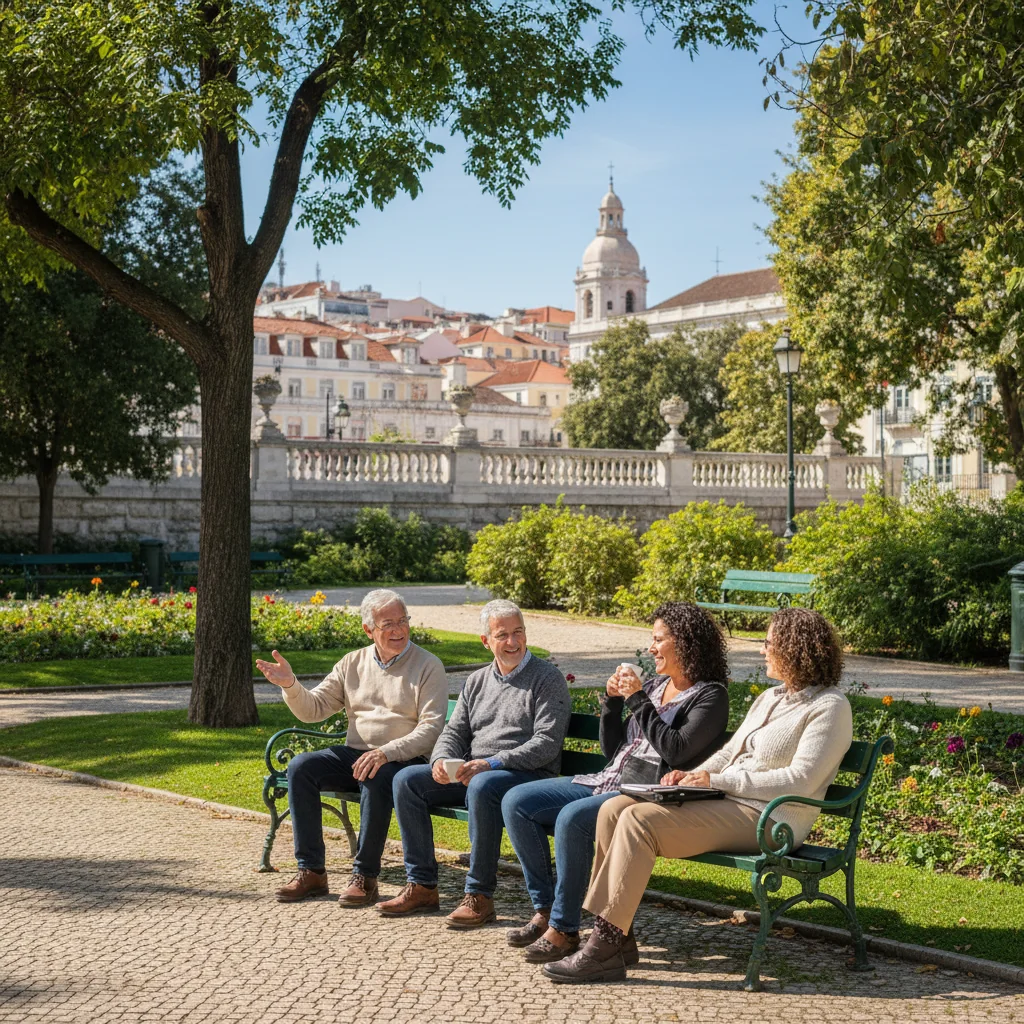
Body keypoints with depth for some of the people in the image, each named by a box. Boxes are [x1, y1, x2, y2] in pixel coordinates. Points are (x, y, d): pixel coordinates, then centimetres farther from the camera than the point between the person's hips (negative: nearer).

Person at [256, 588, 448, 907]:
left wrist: (386, 752, -26)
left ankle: (365, 876, -24)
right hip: (354, 754, 5)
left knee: (375, 779, -37)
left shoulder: (428, 666, -3)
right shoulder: (353, 663, 12)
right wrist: (290, 684, -11)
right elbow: (313, 709, 10)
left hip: (404, 760, -5)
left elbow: (432, 728, -13)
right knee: (300, 766, -18)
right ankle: (311, 872, -14)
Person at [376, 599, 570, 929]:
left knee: (482, 787, -38)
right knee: (407, 780, -9)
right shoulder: (477, 681, 19)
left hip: (528, 775, -7)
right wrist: (441, 760, -8)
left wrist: (491, 763, -22)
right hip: (471, 771, 7)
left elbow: (547, 744, -13)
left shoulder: (548, 679, -2)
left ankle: (480, 895, -30)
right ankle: (422, 886, -7)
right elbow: (454, 732, 17)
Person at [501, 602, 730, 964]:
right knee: (516, 802, -5)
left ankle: (564, 928, -21)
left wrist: (638, 701, -13)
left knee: (573, 818, -34)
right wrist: (612, 702, 6)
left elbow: (675, 750, -19)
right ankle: (545, 909, -2)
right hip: (608, 781, 9)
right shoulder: (653, 686, 19)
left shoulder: (710, 696, -3)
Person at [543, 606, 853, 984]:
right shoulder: (770, 698, 22)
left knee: (639, 820, -25)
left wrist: (718, 780, -16)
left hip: (765, 819, -9)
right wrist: (692, 775, 3)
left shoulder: (830, 707, -6)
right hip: (726, 803, 9)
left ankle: (604, 950, -23)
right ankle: (611, 933, -9)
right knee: (613, 809, -9)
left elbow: (800, 780, -16)